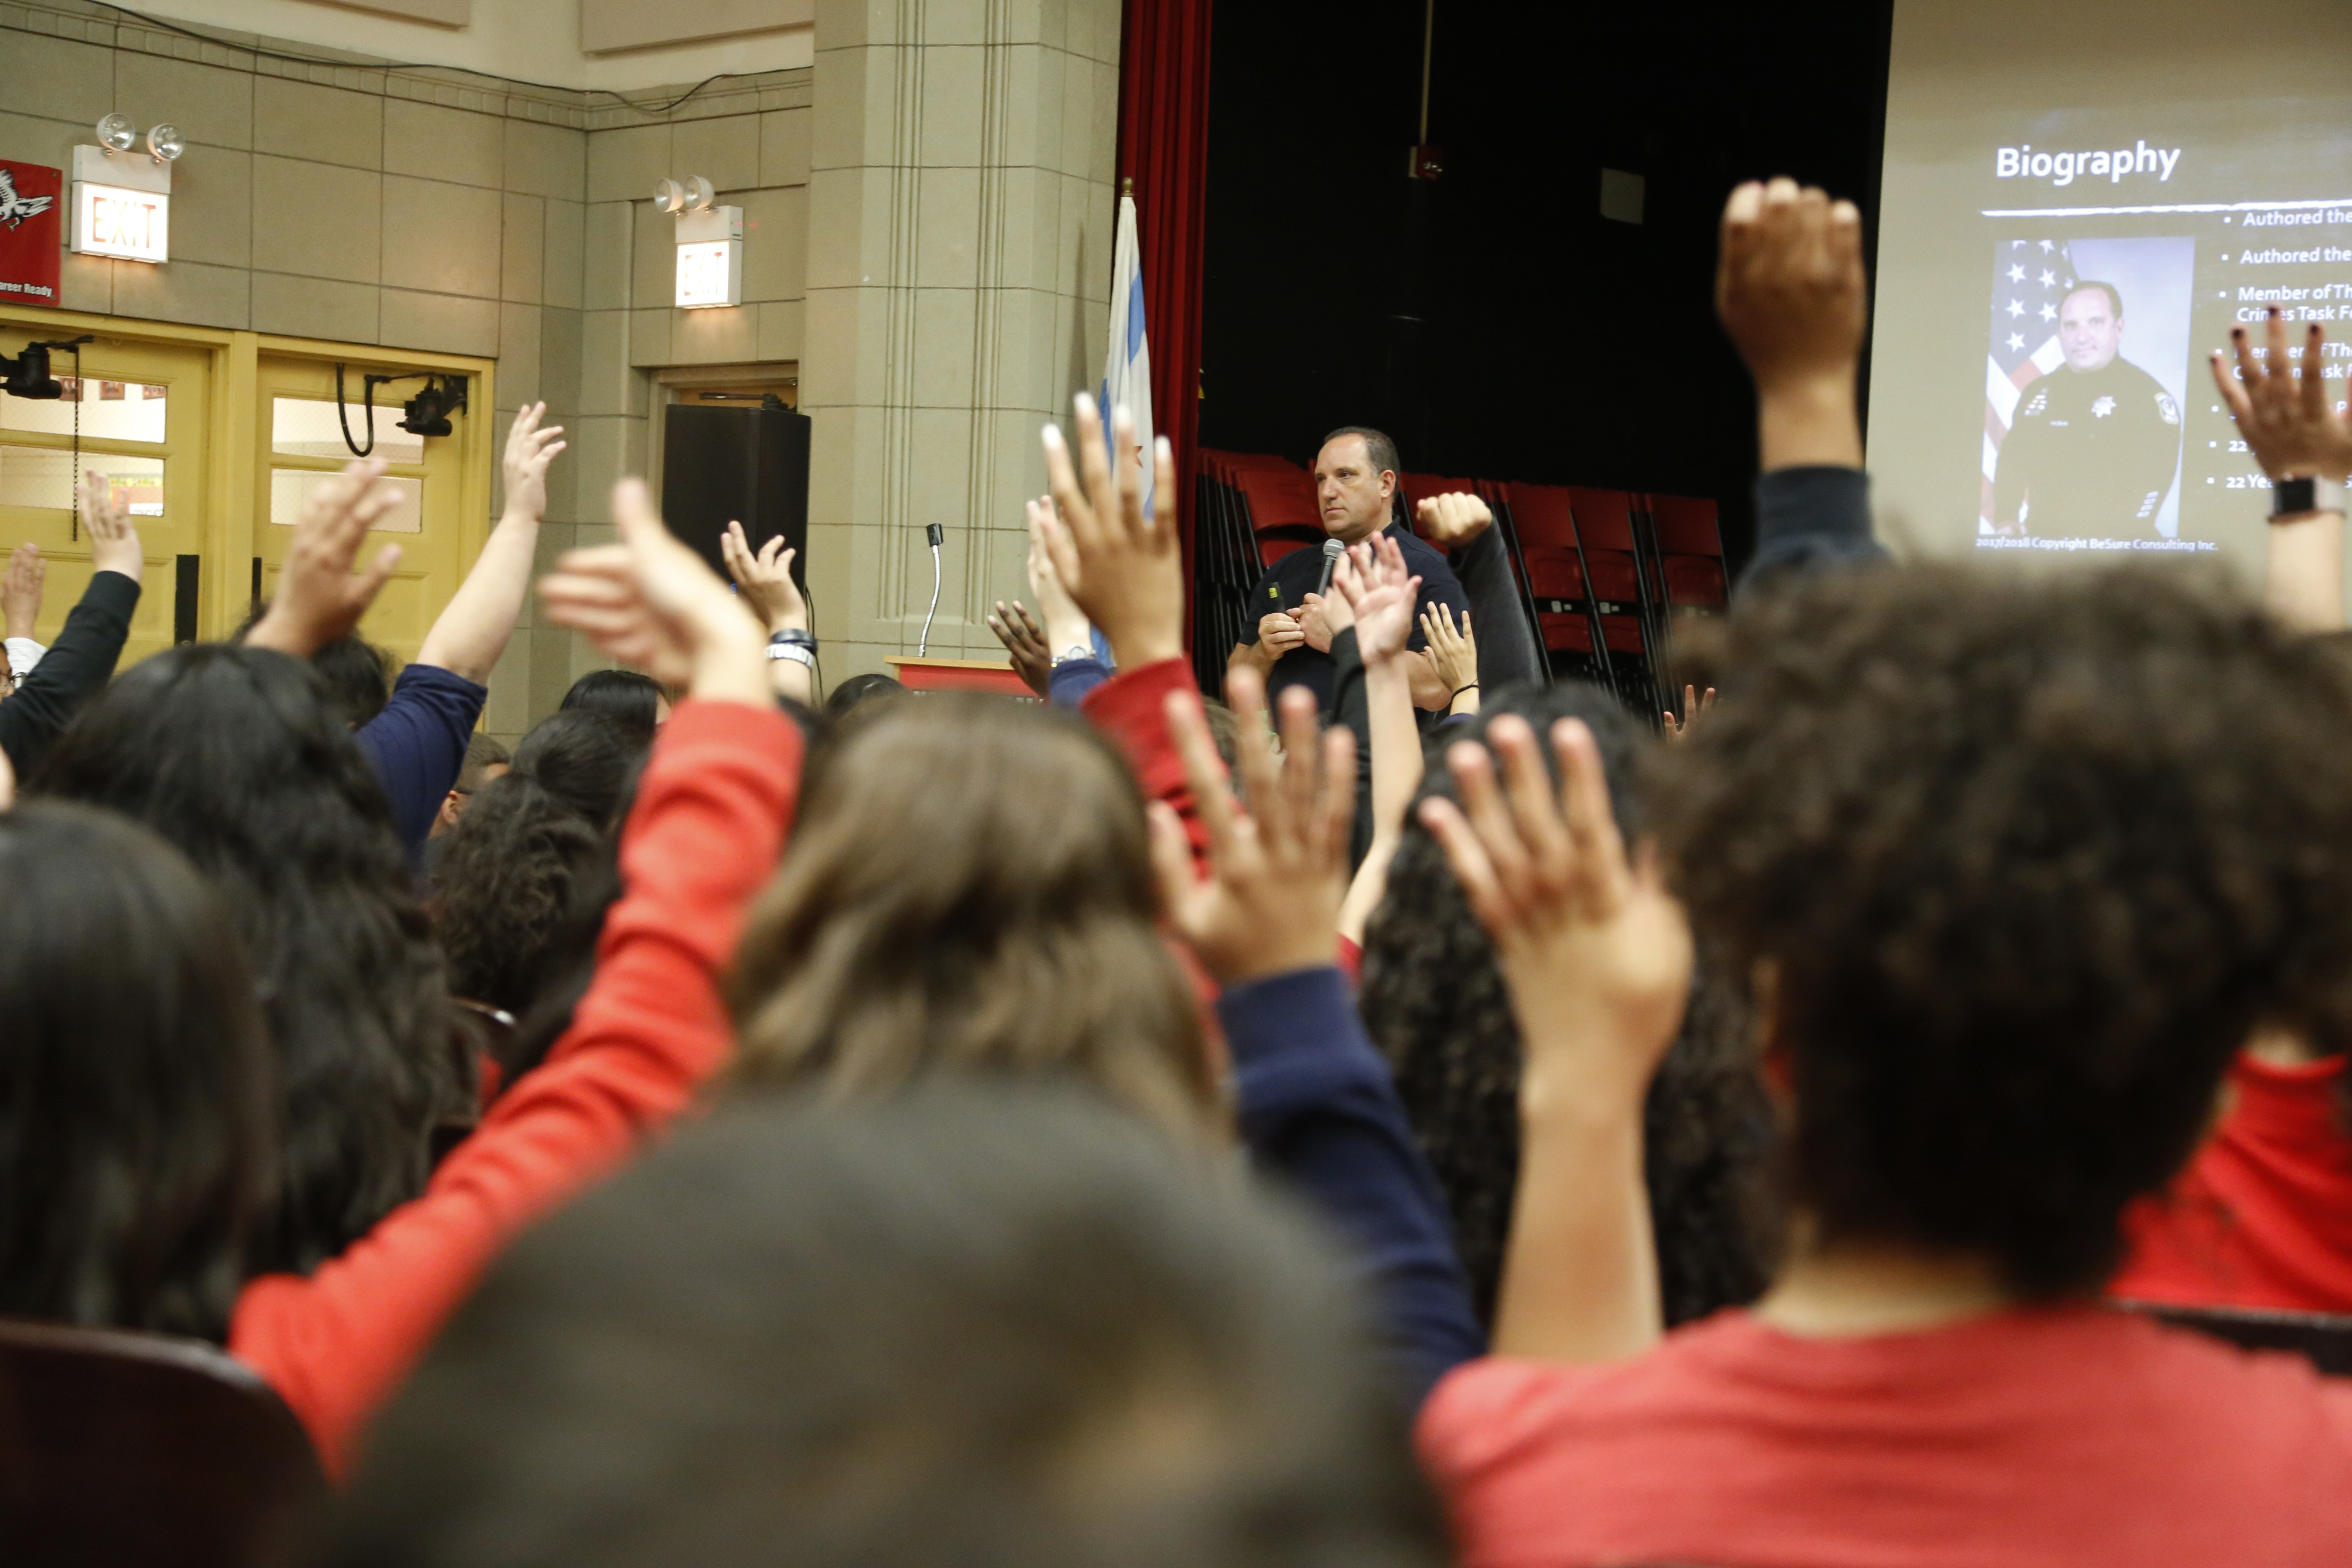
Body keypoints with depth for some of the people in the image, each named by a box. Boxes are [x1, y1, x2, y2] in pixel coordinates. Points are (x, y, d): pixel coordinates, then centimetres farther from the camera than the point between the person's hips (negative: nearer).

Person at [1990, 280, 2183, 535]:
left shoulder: (2145, 393, -4)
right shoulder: (2038, 393, 16)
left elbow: (2153, 479, -11)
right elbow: (2011, 464, 20)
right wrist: (2005, 522, 5)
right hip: (2040, 545, 5)